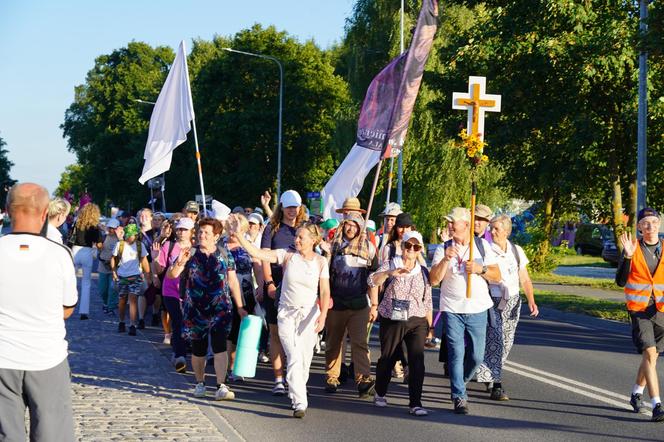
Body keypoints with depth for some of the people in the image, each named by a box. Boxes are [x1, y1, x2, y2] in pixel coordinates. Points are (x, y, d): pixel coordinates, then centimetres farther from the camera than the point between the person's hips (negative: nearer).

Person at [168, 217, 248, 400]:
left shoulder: (224, 255, 4)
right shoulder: (190, 254, 2)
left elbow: (233, 282, 8)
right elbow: (171, 275, -6)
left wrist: (240, 307, 7)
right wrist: (179, 263, -26)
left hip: (220, 308, -1)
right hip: (196, 309, 1)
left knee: (219, 346, -12)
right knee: (198, 349, 9)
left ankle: (221, 387, -14)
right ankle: (200, 383, 26)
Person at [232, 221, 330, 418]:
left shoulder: (320, 262, 0)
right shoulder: (287, 255, -2)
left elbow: (325, 292, -2)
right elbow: (257, 253, -9)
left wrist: (323, 315, -14)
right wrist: (239, 236, -19)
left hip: (309, 315, 1)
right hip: (287, 314, -1)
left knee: (305, 359, 5)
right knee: (294, 359, -12)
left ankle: (296, 393, 29)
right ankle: (300, 403, -16)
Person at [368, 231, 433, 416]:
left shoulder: (423, 272, 9)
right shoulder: (390, 265, 1)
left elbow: (427, 301, 14)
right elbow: (372, 281, -17)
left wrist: (429, 325, 13)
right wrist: (390, 273, -34)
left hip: (417, 321, 1)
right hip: (391, 320, -1)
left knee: (417, 360, -13)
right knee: (387, 358, 10)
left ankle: (415, 403, -12)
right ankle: (380, 394, 34)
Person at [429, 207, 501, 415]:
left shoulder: (482, 245, 6)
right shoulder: (443, 249, 3)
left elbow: (497, 276, 4)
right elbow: (434, 279, -6)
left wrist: (480, 269, -14)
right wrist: (445, 259, -19)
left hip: (477, 309, 1)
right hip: (452, 309, -1)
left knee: (476, 356, 5)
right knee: (456, 354, -7)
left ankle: (459, 382, 32)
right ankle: (459, 397, -1)